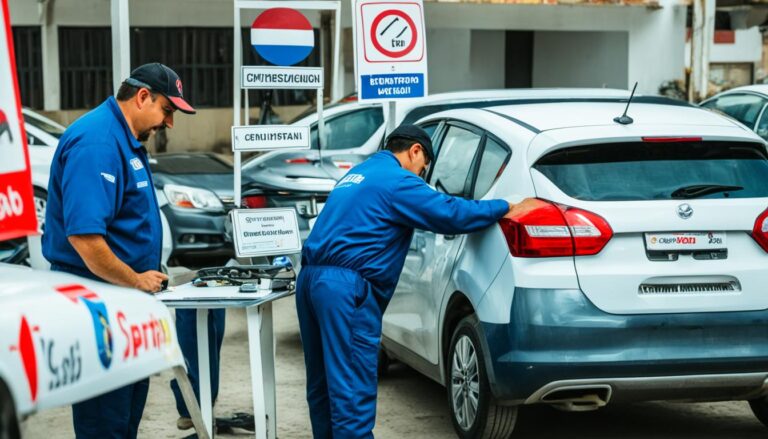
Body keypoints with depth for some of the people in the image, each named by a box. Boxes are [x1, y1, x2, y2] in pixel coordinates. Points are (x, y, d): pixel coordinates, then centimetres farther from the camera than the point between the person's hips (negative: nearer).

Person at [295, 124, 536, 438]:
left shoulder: (357, 174, 24)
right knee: (352, 392, -9)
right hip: (346, 287, -9)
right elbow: (450, 214, -11)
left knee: (324, 387, 16)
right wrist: (506, 209, 0)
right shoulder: (396, 181, -5)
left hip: (311, 279, 9)